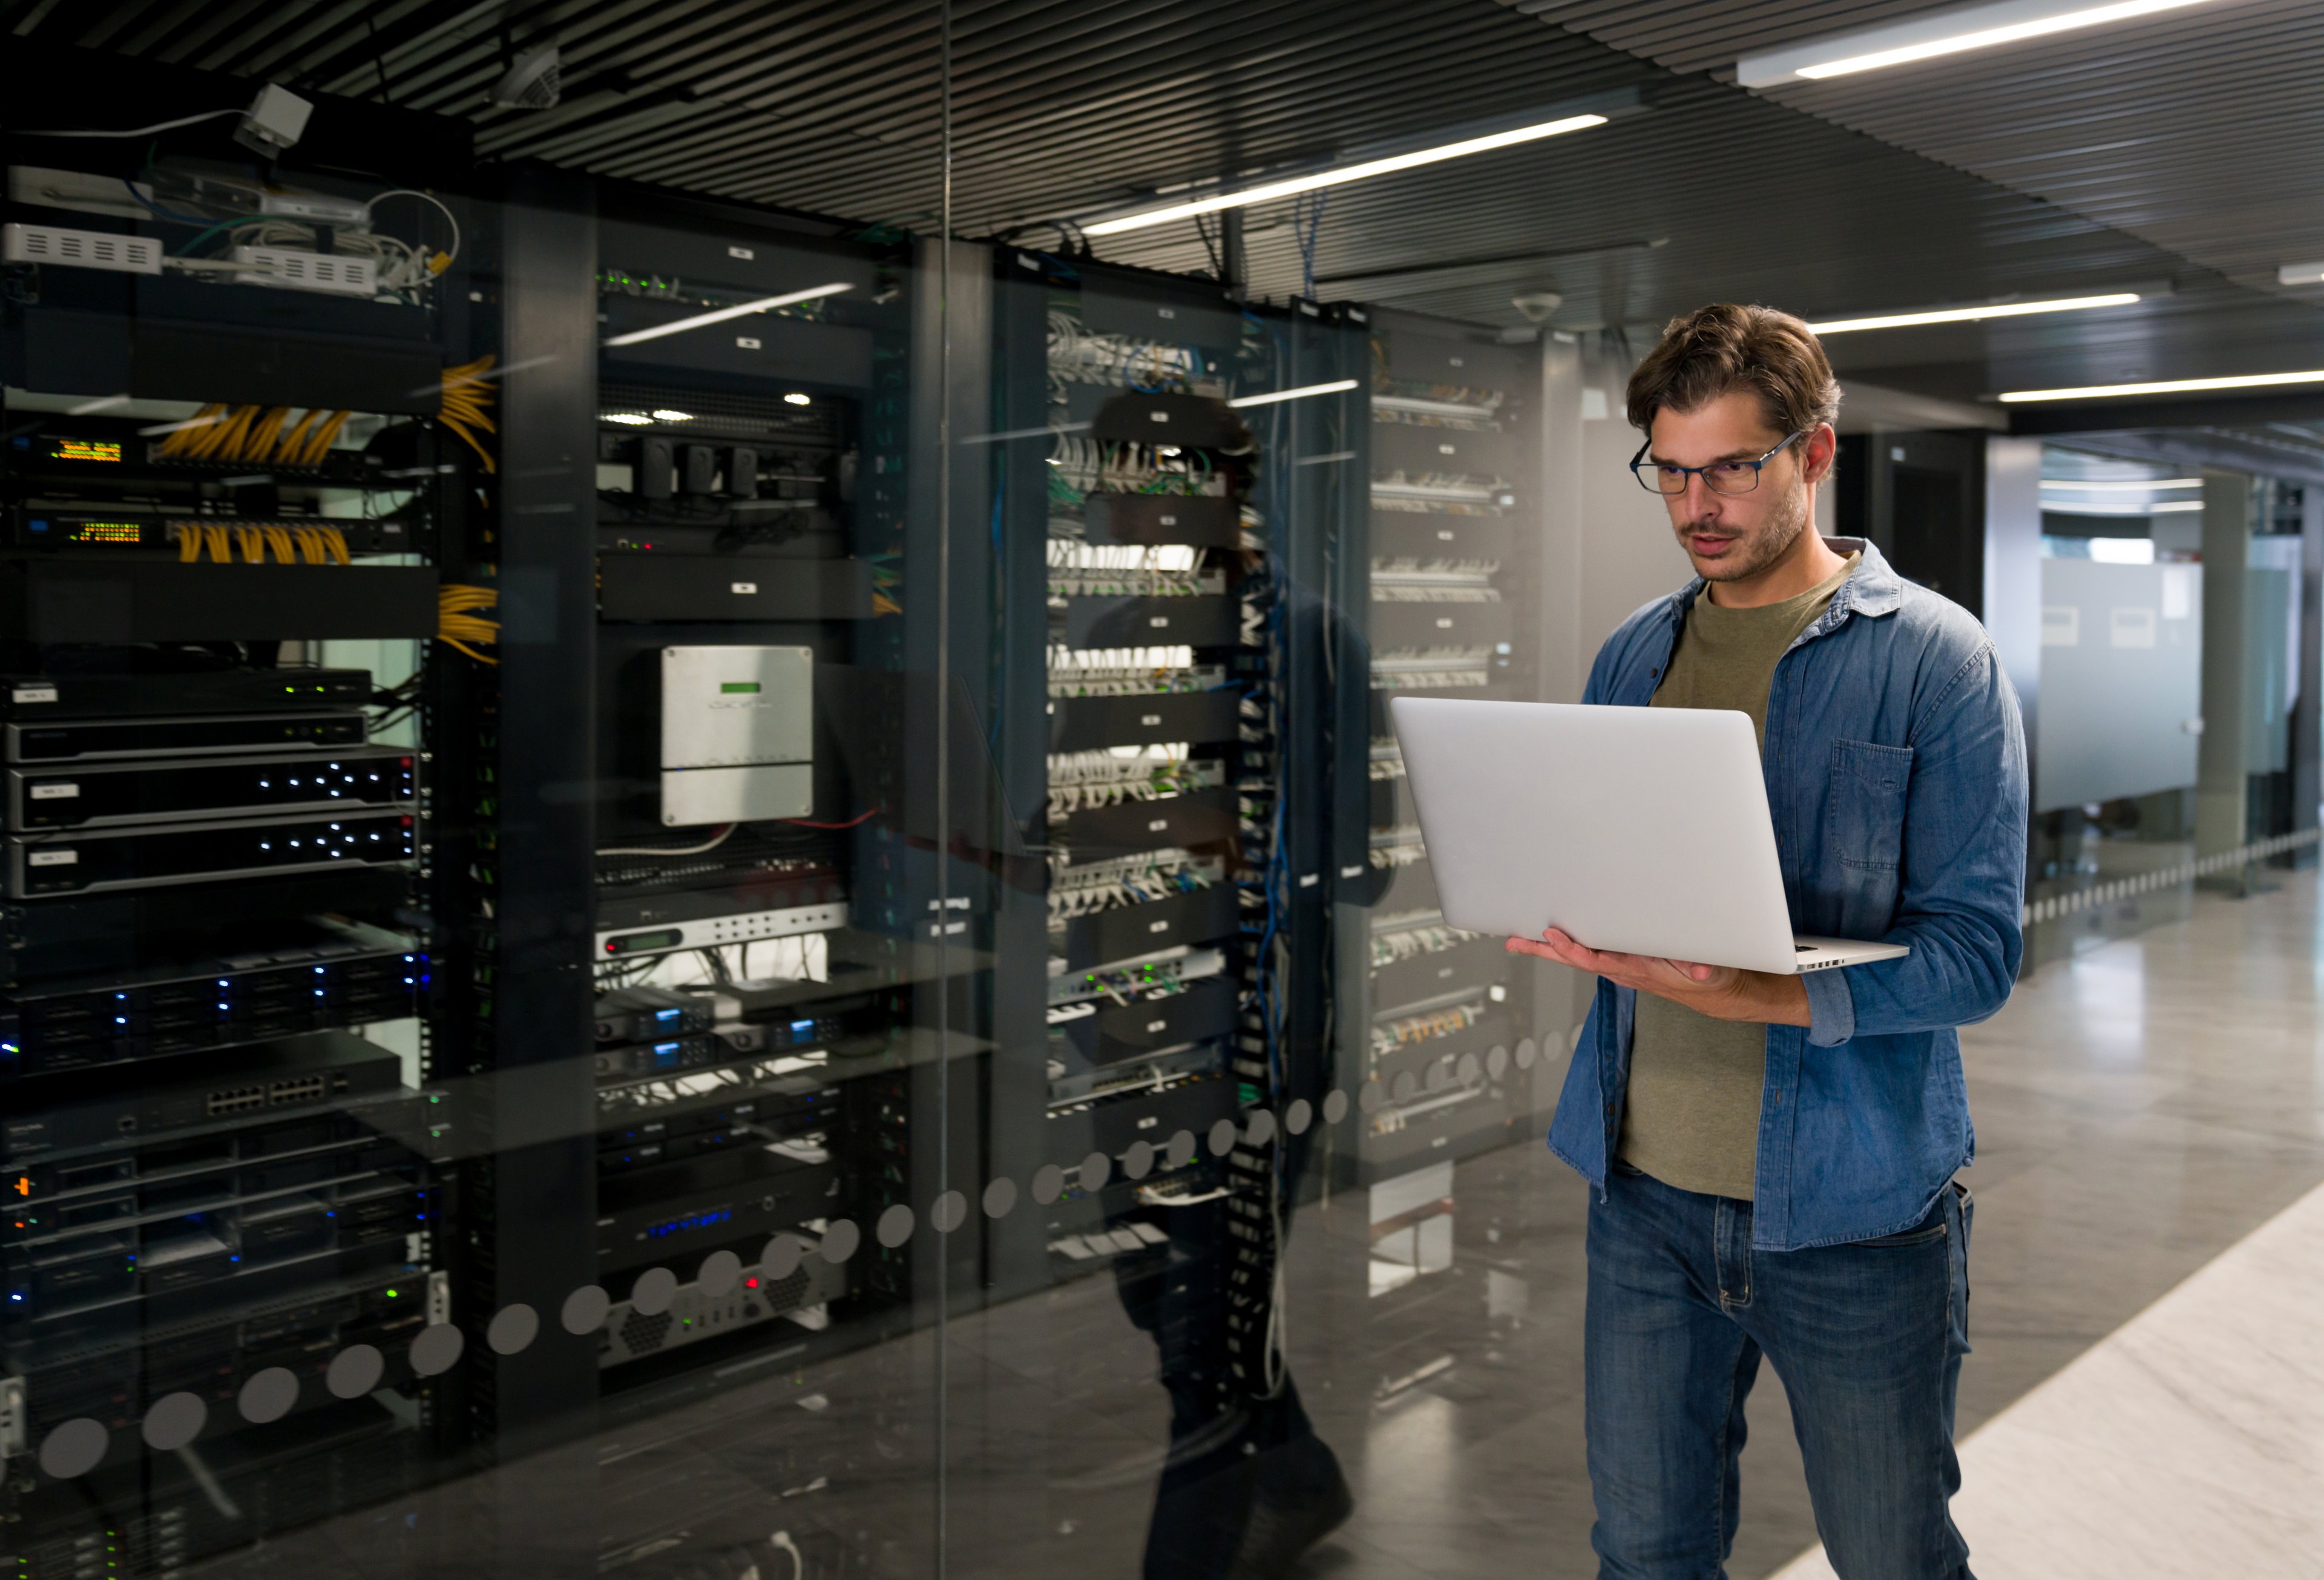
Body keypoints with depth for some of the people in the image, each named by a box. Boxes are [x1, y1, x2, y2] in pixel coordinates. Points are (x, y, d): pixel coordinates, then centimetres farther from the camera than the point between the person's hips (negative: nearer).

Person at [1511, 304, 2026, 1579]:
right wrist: (1560, 923, -8)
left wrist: (1752, 994, -29)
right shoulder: (1632, 656, 9)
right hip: (1644, 1188, 5)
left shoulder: (1932, 658, -9)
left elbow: (1974, 953, -15)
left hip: (1850, 1207, -4)